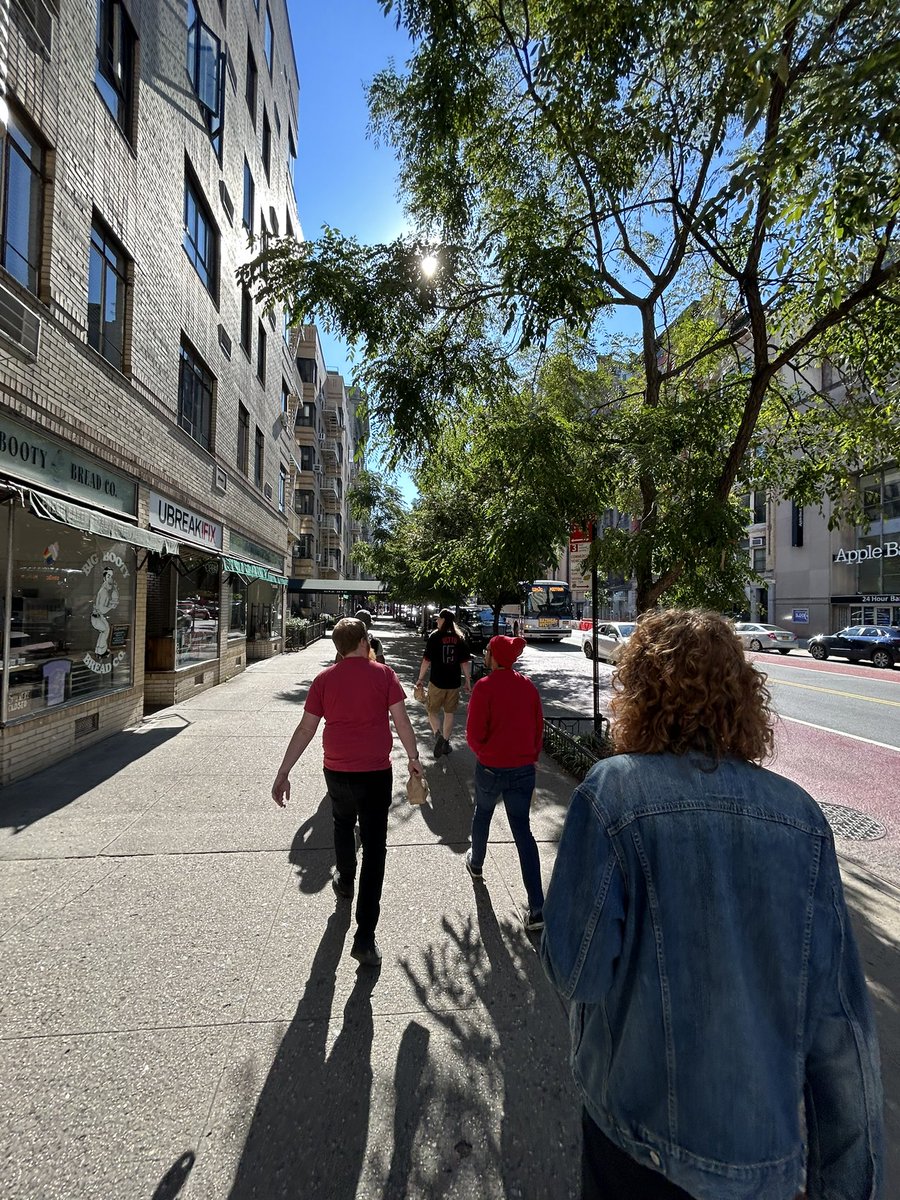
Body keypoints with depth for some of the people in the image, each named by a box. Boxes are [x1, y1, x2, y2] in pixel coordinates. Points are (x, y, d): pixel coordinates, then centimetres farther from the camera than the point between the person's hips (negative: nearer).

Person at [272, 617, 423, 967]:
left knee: (343, 825, 31)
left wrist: (283, 773, 2)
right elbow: (401, 721, -8)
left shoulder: (324, 679, -3)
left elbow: (305, 729, -4)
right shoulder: (383, 674, -9)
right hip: (376, 772, -3)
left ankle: (345, 882, 53)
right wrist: (413, 758, 6)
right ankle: (365, 938, 7)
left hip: (337, 771, 3)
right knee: (374, 848, 5)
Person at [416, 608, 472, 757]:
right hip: (454, 683, 3)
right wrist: (468, 681, 9)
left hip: (437, 682, -3)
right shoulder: (460, 638, 0)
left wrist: (420, 679, 2)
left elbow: (427, 660, -8)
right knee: (449, 713, 17)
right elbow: (465, 662, 1)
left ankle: (438, 735, -10)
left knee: (432, 711, 13)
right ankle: (445, 742, 25)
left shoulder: (435, 637, -9)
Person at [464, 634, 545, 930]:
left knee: (482, 814, 25)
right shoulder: (527, 685, -2)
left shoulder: (485, 686, -17)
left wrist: (483, 753, 4)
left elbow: (474, 733, -16)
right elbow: (538, 726, 5)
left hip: (491, 769, -3)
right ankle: (537, 908, 6)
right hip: (524, 769, 3)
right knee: (523, 830, 8)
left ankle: (476, 863, 50)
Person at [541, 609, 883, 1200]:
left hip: (647, 1124, -2)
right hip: (769, 1142, 3)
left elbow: (576, 972, -20)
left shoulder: (614, 790, -24)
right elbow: (839, 1017, -6)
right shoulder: (800, 811, -11)